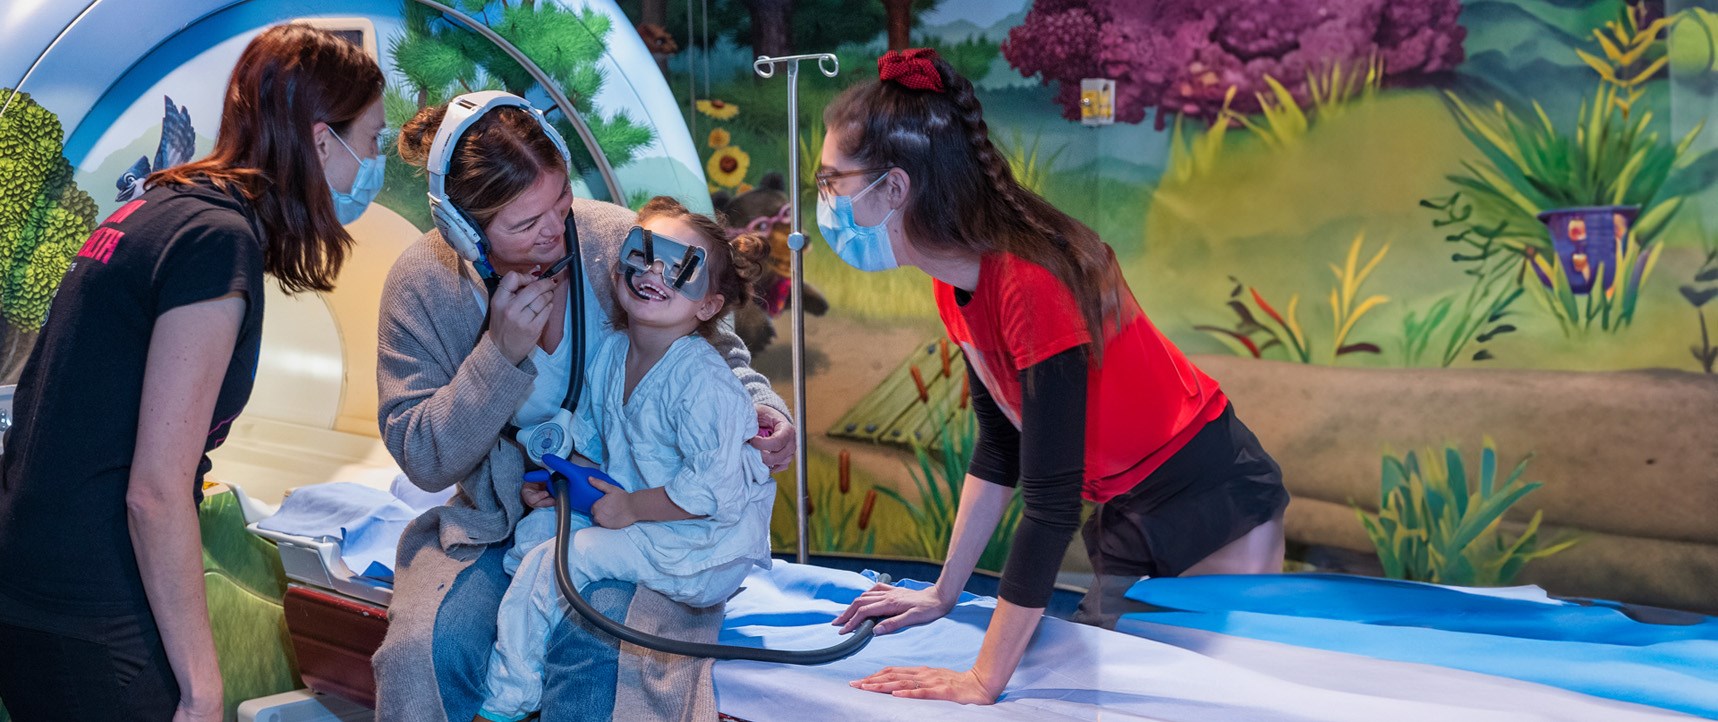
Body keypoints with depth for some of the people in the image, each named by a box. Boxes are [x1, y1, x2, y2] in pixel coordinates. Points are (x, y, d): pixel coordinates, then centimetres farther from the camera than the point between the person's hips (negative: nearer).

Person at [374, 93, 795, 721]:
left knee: (600, 653, -31)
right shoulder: (422, 285, -8)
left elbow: (715, 353, 7)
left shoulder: (622, 243, -9)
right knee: (424, 647, -25)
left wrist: (760, 407, -15)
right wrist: (501, 352, -21)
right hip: (497, 521, 2)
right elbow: (424, 458, -9)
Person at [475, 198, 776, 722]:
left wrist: (631, 508, -19)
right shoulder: (611, 354, 3)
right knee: (535, 527, 7)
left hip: (705, 553, -9)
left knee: (549, 562, -15)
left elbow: (714, 488, -27)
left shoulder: (701, 380, -24)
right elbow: (593, 440, 19)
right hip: (633, 516, 9)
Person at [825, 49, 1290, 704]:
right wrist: (942, 595, 9)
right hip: (1129, 517, 9)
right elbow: (999, 450, 8)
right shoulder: (955, 288, -3)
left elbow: (1050, 505, -32)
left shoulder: (1032, 282, -31)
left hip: (1217, 506, -8)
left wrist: (983, 681, -28)